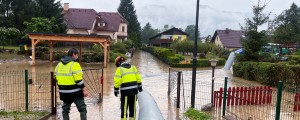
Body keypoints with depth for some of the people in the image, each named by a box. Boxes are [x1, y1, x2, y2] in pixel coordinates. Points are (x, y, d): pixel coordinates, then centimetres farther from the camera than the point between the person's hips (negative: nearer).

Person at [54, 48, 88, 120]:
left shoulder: (59, 65, 9)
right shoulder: (74, 65, -15)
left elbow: (56, 78, 13)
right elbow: (78, 80, -19)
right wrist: (84, 90, -12)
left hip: (64, 92, 7)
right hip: (75, 92, -7)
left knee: (65, 109, 18)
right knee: (82, 108, 3)